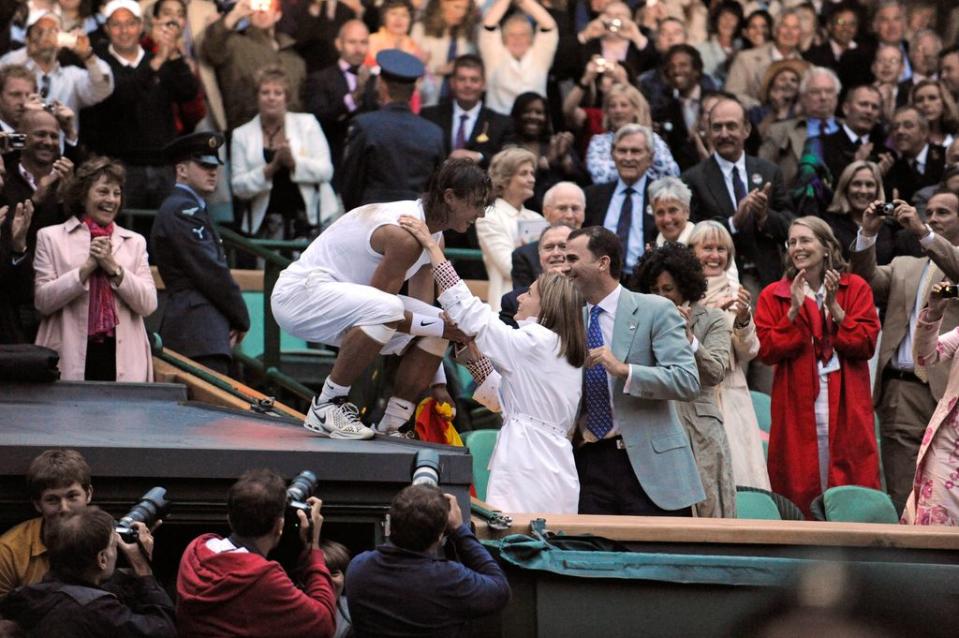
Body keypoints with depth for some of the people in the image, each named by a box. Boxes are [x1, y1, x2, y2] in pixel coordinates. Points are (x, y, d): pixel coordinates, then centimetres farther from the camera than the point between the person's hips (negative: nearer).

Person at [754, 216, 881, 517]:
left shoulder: (856, 288, 7)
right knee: (800, 488, -2)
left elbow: (866, 343, -4)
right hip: (797, 405, 0)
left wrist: (834, 308, -11)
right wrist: (794, 310, -11)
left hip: (846, 404, 0)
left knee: (851, 481, -4)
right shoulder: (774, 295, 7)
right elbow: (766, 350, -4)